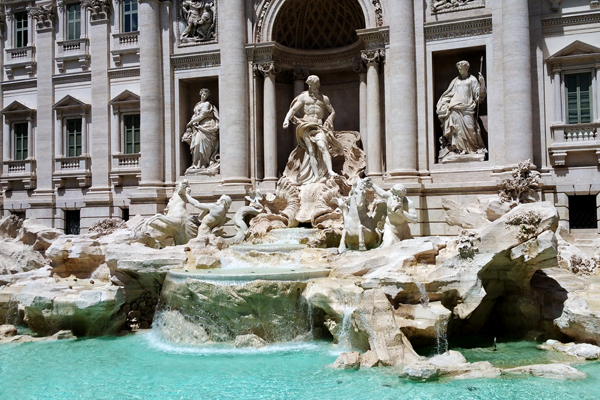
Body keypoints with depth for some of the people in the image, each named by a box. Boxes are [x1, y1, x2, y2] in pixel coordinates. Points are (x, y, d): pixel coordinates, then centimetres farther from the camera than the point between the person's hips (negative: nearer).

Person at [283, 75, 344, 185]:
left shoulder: (324, 98, 19)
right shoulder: (303, 96, 15)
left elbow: (332, 112, 23)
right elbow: (293, 109, 9)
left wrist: (329, 120, 1)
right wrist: (287, 119, -9)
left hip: (319, 126, 1)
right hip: (306, 126, 0)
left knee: (322, 146, -23)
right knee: (311, 150, -12)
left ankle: (330, 171, -35)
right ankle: (316, 176, -18)